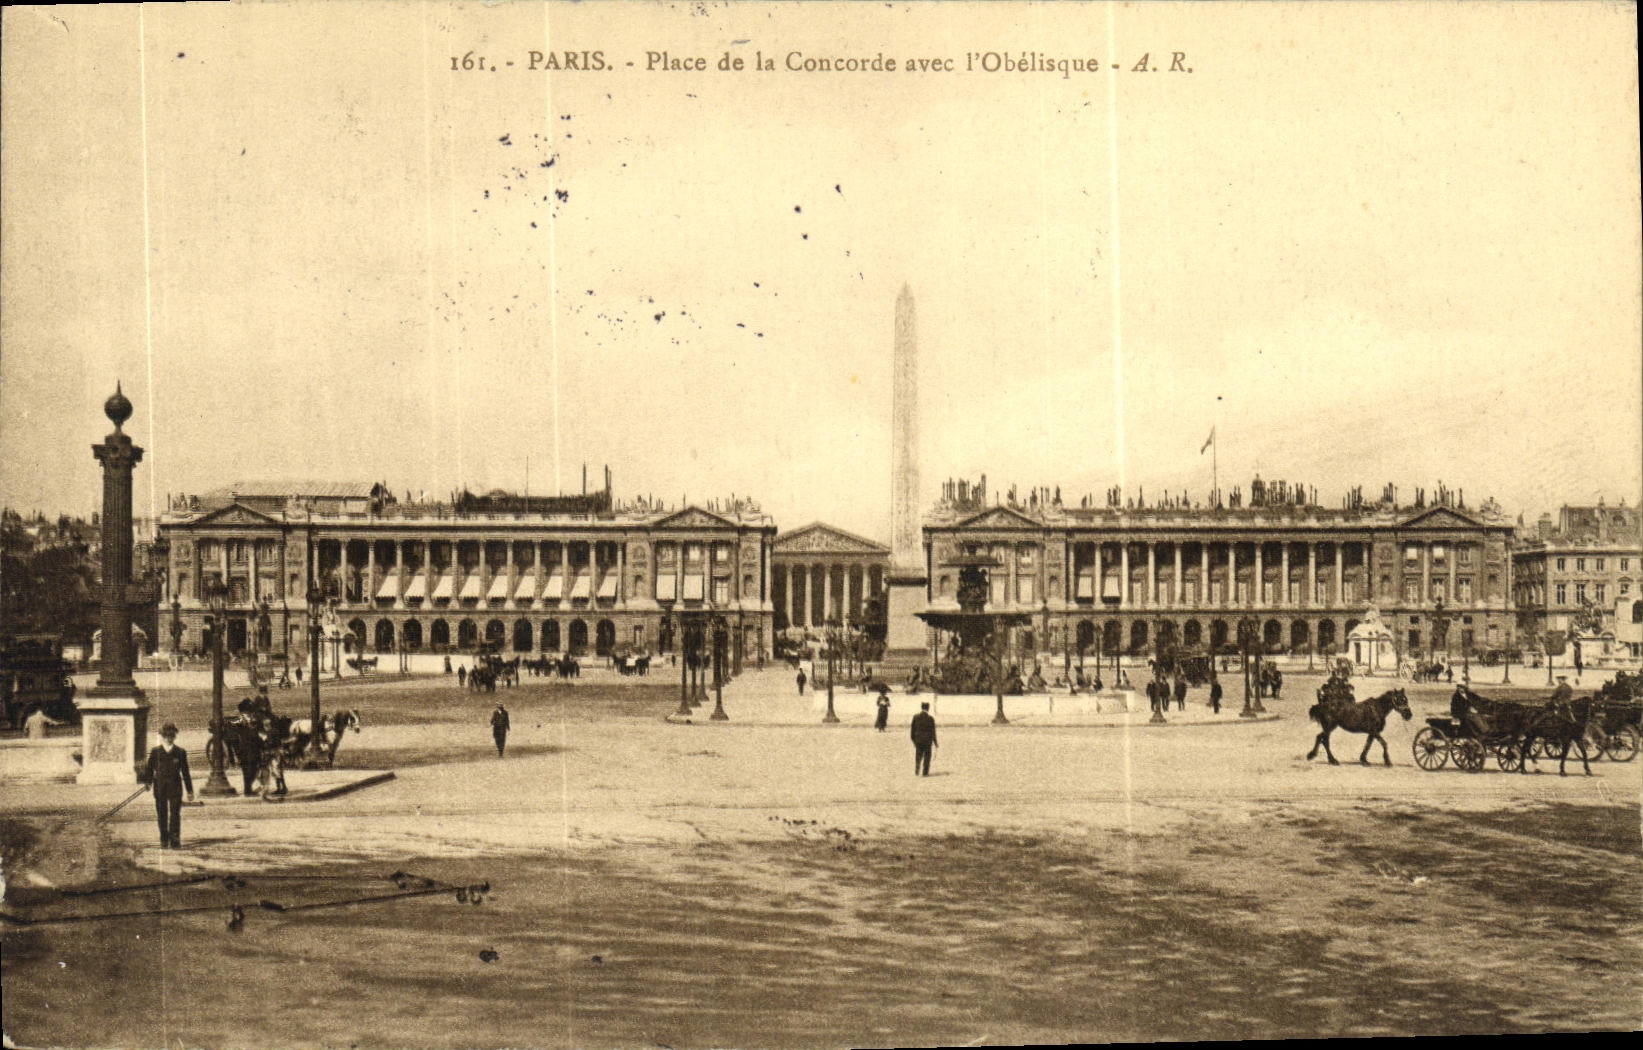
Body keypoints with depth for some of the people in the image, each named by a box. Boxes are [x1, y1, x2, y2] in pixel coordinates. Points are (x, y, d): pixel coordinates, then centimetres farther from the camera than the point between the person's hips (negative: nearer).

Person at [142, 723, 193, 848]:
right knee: (162, 814, 4)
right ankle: (164, 841, 12)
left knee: (175, 813, -9)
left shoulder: (181, 752, 8)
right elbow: (149, 769, 11)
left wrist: (190, 791, 9)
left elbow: (185, 772, 10)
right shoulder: (155, 752, 9)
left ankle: (175, 840, -9)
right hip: (160, 787, 1)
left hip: (175, 787, -1)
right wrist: (147, 782, -5)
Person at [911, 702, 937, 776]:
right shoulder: (930, 718, -10)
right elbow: (933, 731, -5)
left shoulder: (915, 717, -2)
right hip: (927, 740, -3)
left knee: (918, 756, 13)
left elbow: (913, 730, 3)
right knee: (927, 757, 5)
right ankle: (925, 772, 3)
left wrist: (913, 739, 14)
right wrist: (935, 742, 3)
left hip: (918, 740, 3)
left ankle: (916, 772, 13)